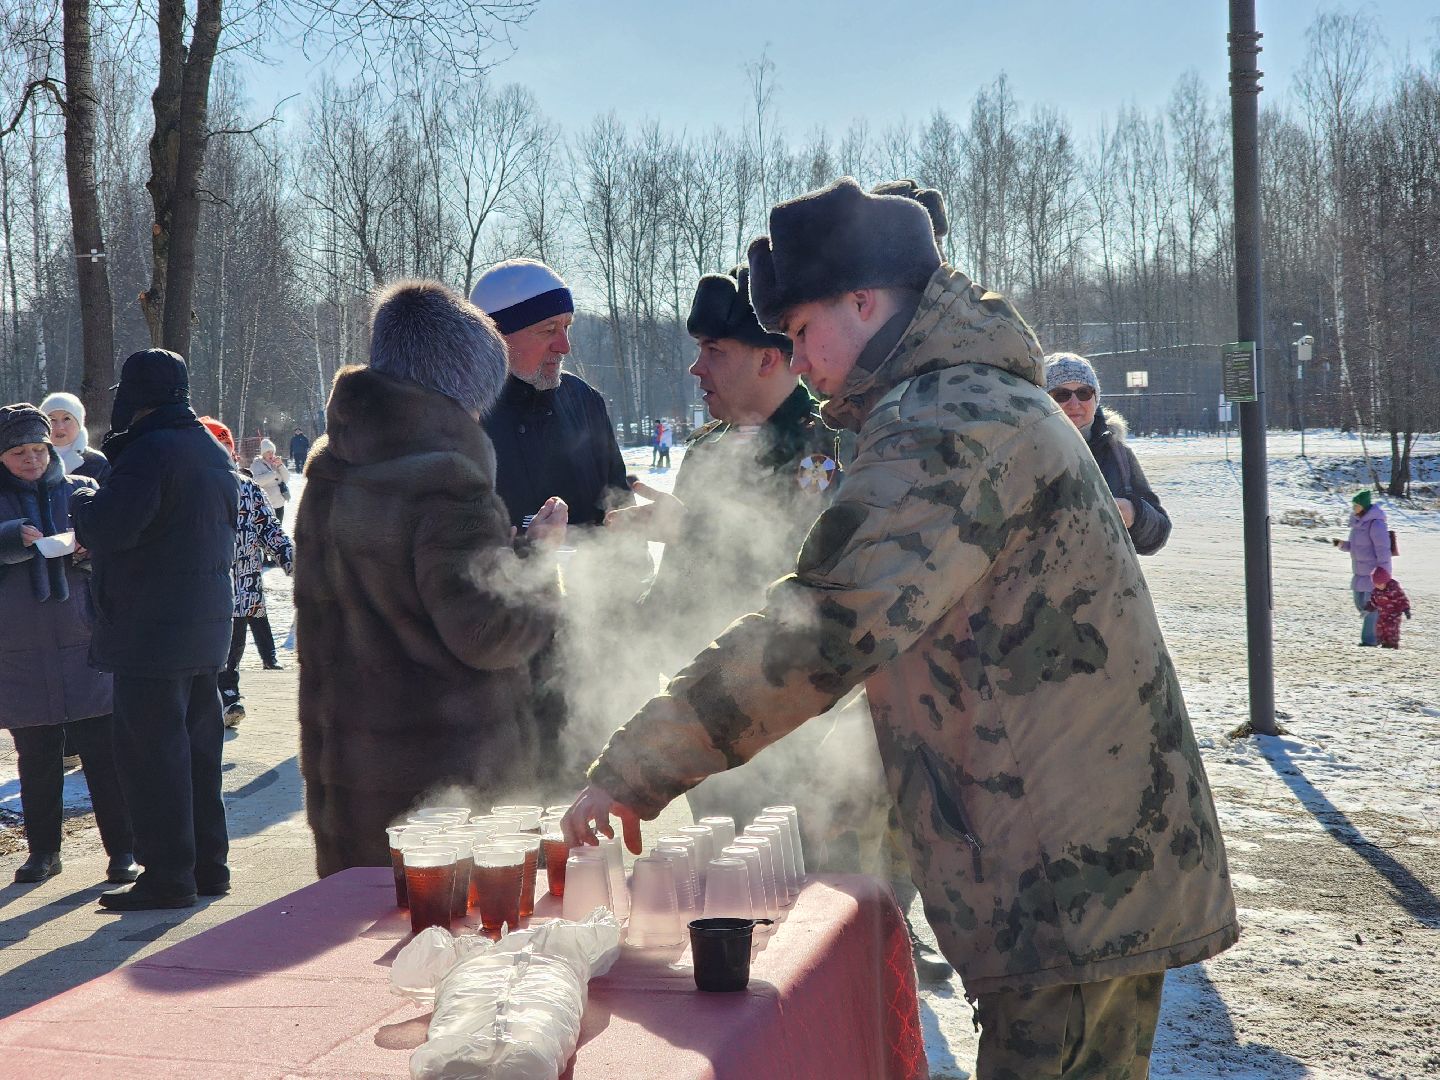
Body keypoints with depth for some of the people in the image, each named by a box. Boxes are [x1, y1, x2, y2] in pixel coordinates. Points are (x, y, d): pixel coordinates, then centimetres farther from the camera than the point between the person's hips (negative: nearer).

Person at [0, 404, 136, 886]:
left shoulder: (81, 491, 8)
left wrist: (93, 550, -16)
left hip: (85, 647, -1)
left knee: (103, 752, -2)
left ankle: (122, 849, 4)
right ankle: (43, 850, 21)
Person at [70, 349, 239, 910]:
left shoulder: (150, 450, -17)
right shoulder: (213, 450, 13)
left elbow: (106, 529, -24)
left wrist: (82, 504, -1)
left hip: (151, 632, -9)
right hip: (205, 628, 9)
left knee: (150, 753, -4)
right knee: (197, 748, 15)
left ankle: (167, 875, -1)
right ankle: (208, 863, 22)